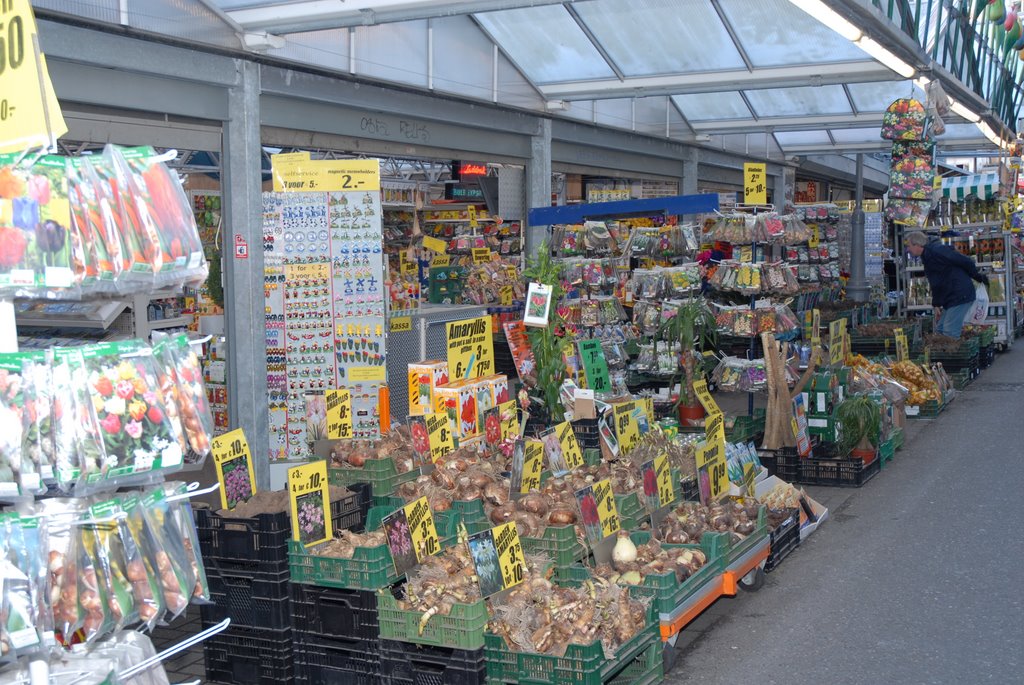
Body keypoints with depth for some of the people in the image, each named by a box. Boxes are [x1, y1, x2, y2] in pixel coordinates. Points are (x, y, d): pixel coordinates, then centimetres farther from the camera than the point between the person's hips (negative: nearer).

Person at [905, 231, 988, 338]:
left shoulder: (936, 251, -16)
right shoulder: (927, 258, 17)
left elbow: (966, 262, -15)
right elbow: (936, 285, 22)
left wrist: (979, 277, -3)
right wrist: (936, 304, 15)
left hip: (960, 296, -10)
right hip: (950, 299, 10)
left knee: (950, 334, -13)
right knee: (940, 330, 10)